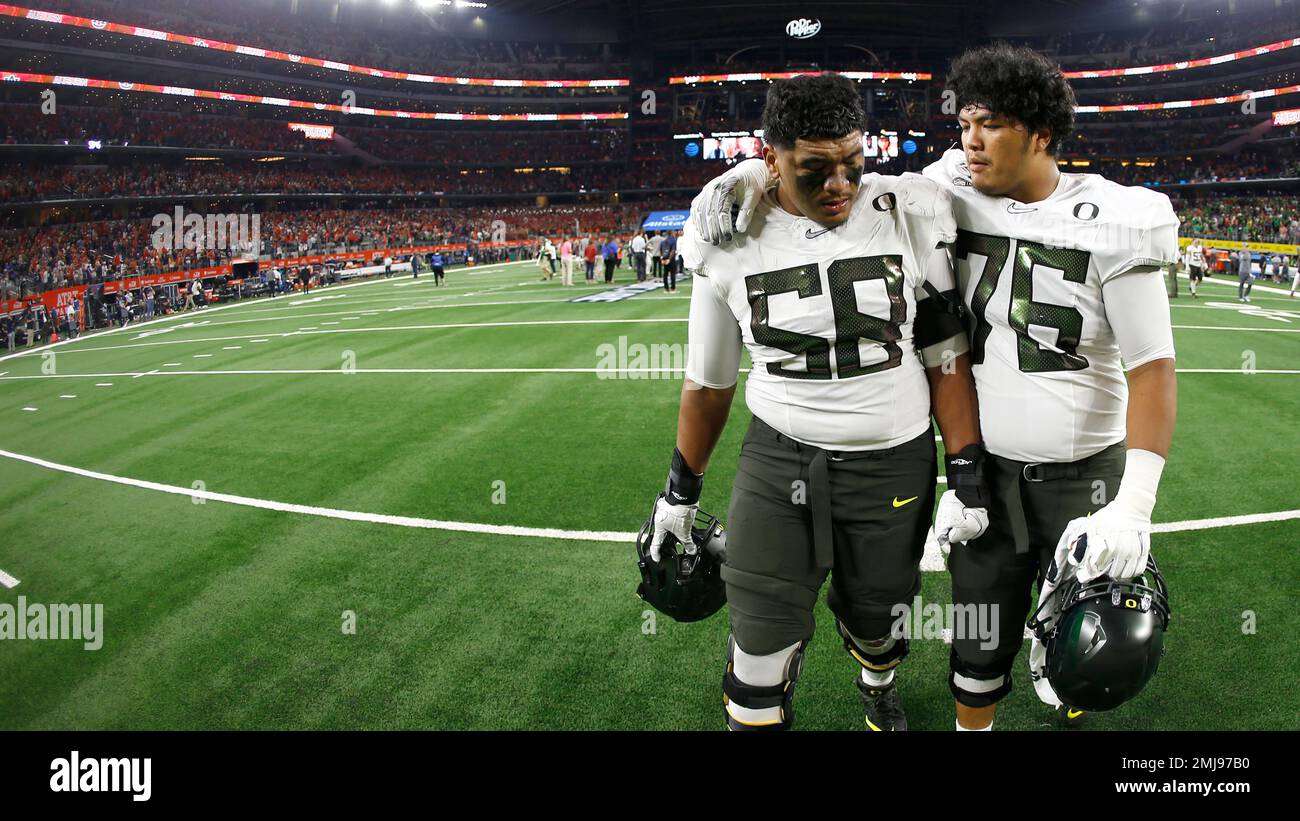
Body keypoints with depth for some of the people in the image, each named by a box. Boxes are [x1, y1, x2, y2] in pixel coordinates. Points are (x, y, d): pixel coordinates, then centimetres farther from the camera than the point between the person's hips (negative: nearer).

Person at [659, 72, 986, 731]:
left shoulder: (910, 217, -7)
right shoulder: (732, 242, -5)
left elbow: (946, 356, -1)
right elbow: (709, 380, 7)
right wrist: (680, 490, 13)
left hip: (895, 465, 1)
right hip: (777, 461, 0)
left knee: (874, 622, 18)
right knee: (761, 642, -3)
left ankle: (877, 689, 54)